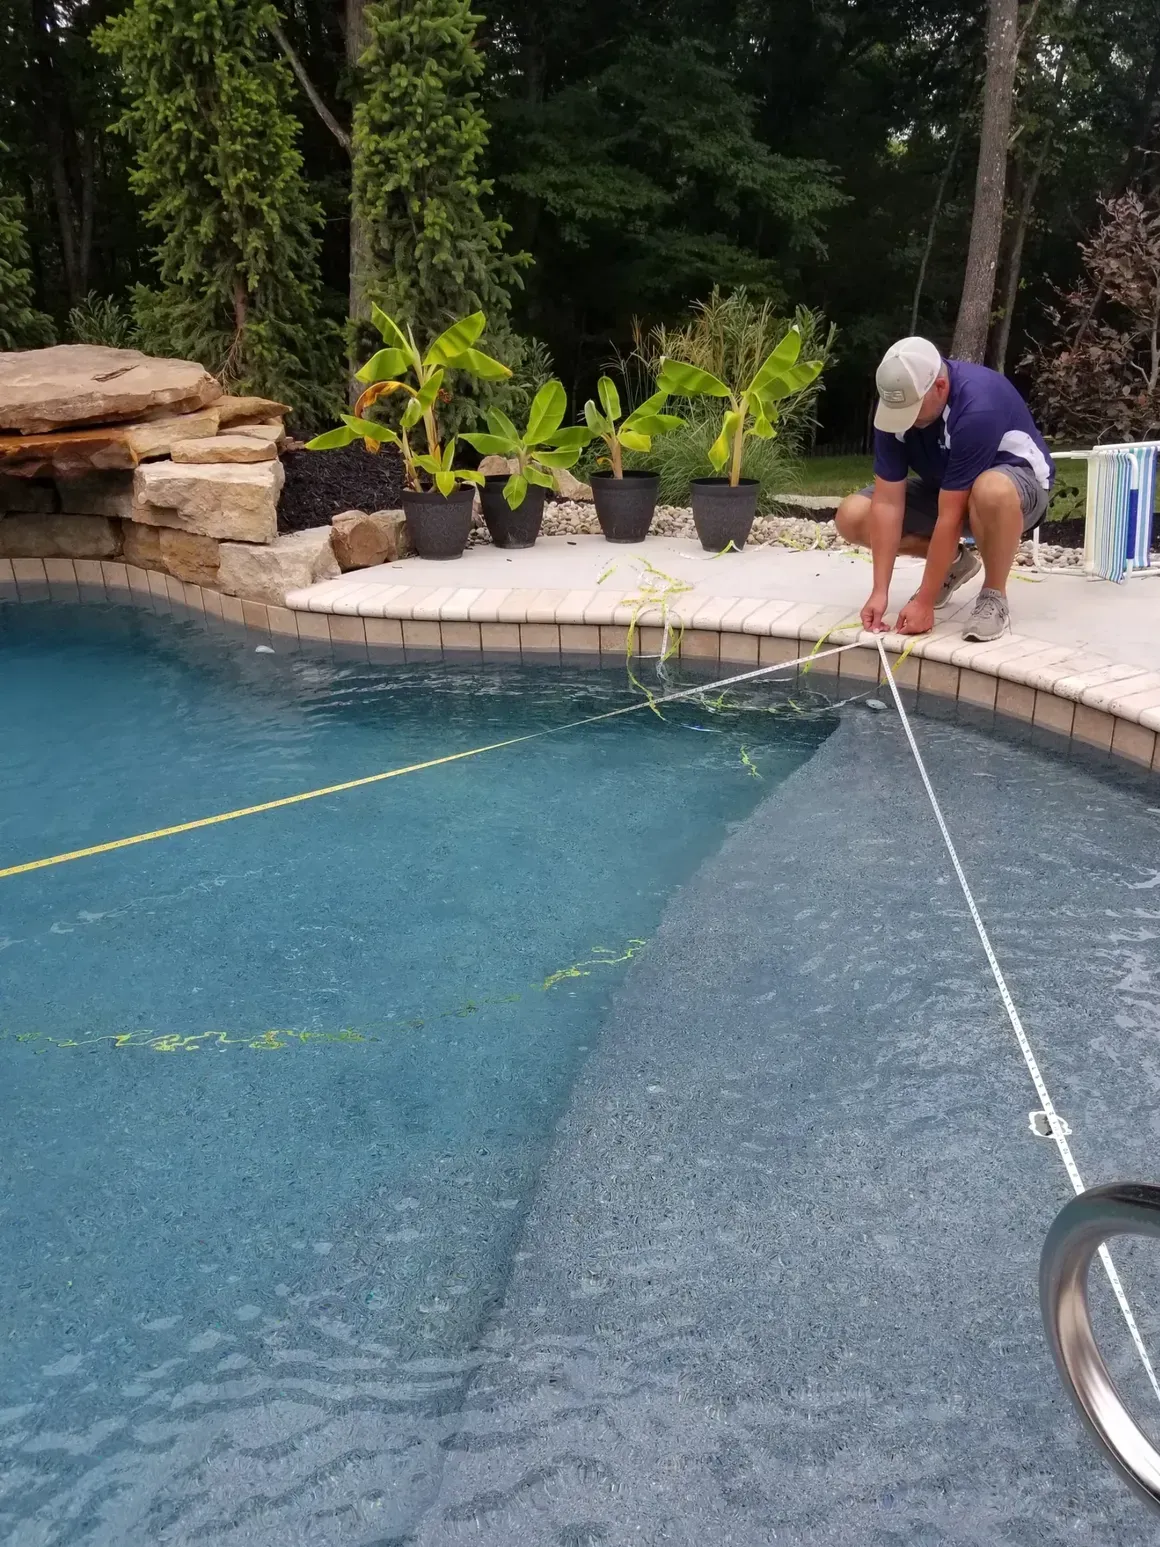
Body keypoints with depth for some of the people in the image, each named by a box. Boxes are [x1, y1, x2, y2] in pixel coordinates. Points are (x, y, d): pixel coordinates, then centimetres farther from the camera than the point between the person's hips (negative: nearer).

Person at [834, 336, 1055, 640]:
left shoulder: (977, 408, -36)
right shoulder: (897, 401, -19)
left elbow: (951, 516, -34)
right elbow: (887, 503, -20)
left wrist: (924, 602, -31)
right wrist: (880, 592, -24)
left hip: (1018, 478, -6)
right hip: (946, 485, 6)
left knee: (991, 492, -44)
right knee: (852, 517, -12)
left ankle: (994, 595, -17)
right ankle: (954, 563, 9)